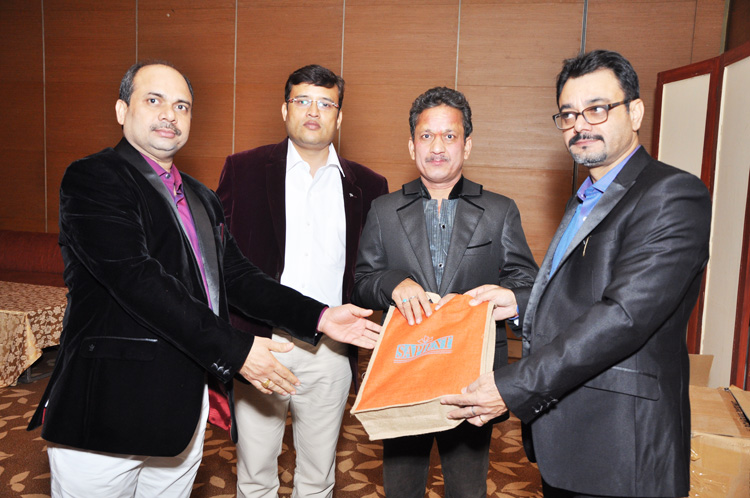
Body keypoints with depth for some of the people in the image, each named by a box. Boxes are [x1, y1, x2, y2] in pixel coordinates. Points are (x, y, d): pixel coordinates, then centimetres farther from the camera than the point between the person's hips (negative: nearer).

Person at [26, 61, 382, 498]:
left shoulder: (203, 200, 16)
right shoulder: (92, 179, -10)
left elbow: (238, 276, 12)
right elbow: (138, 280, -21)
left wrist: (318, 317, 0)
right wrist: (233, 350, -23)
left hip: (186, 408, 7)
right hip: (110, 408, -6)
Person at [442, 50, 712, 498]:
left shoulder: (673, 195, -15)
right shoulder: (585, 200, 15)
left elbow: (625, 316, -25)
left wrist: (514, 388, -25)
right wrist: (521, 301, 4)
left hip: (620, 447, -8)